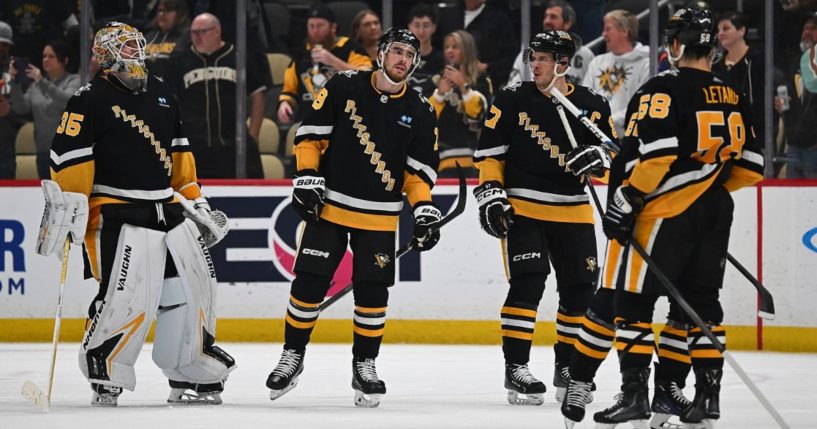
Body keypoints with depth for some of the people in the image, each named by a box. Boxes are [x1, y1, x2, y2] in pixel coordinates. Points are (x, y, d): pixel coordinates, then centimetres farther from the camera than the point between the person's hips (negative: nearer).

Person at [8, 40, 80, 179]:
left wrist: (43, 82, -26)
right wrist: (15, 82, -7)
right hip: (43, 152, 5)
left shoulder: (74, 81, 1)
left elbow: (68, 101, -18)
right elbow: (21, 109, 6)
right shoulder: (36, 85, 16)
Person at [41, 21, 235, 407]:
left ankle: (192, 377, 19)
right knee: (127, 297, -18)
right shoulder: (90, 99, -8)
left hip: (169, 211, 8)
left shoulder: (161, 94, 15)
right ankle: (104, 378, -5)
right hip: (118, 215, -8)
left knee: (193, 288, 7)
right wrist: (71, 206, -20)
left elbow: (179, 153, 23)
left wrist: (196, 202, 21)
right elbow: (69, 156, -13)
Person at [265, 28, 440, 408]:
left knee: (373, 293, 0)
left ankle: (365, 364, 14)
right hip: (329, 206, -1)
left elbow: (419, 169, 5)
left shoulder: (420, 112, 1)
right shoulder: (344, 87, -4)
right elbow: (311, 134, -1)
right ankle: (293, 355, 14)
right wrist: (307, 178, -10)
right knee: (309, 284, -2)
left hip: (379, 217, 1)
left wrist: (425, 212, -6)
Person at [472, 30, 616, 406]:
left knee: (580, 288, 5)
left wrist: (598, 156, -15)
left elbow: (613, 152, 7)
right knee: (527, 284, -15)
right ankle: (516, 368, -11)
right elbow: (489, 151, 0)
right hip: (522, 209, -3)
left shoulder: (592, 105, 3)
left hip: (573, 213, 3)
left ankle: (567, 366, 22)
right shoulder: (513, 100, -2)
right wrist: (490, 192, -9)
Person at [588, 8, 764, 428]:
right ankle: (708, 395, 12)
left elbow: (652, 153, -21)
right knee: (702, 301, 14)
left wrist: (624, 201, -14)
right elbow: (750, 167, 14)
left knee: (633, 300, -1)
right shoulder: (734, 99, 11)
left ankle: (634, 393, -6)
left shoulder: (664, 90, -10)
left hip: (667, 213, -7)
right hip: (715, 215, 7)